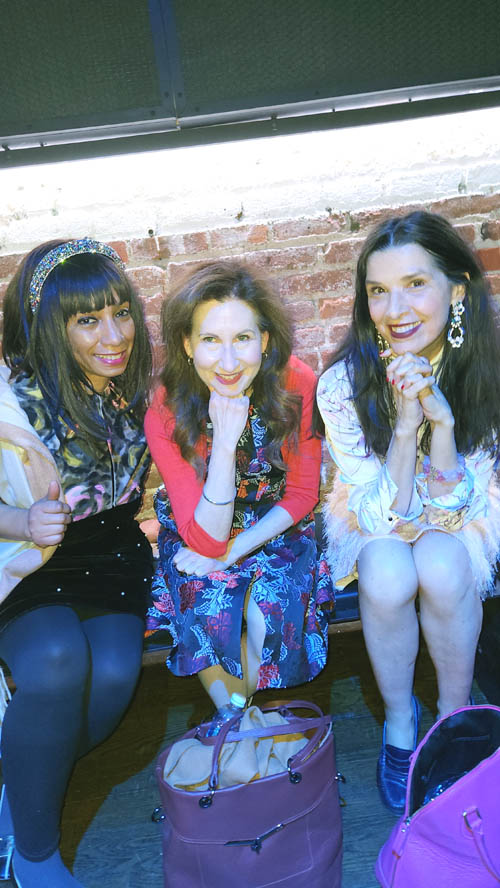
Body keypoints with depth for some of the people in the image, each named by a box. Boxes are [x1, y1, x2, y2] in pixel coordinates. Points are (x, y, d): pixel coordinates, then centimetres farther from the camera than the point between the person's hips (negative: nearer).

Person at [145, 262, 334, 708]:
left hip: (275, 530, 1)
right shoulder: (165, 414, -23)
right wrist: (225, 441, -37)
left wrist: (232, 553, -17)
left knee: (270, 609, -25)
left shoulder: (298, 386, -21)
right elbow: (206, 540, -25)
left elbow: (301, 495, -8)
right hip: (198, 537, 0)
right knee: (208, 607, -27)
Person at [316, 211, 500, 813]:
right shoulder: (344, 383, -23)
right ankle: (399, 719, -3)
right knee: (387, 575, -31)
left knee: (441, 567, -31)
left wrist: (442, 417, -35)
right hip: (372, 522, 0)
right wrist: (405, 423, -35)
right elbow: (384, 515, -21)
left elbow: (448, 508, -19)